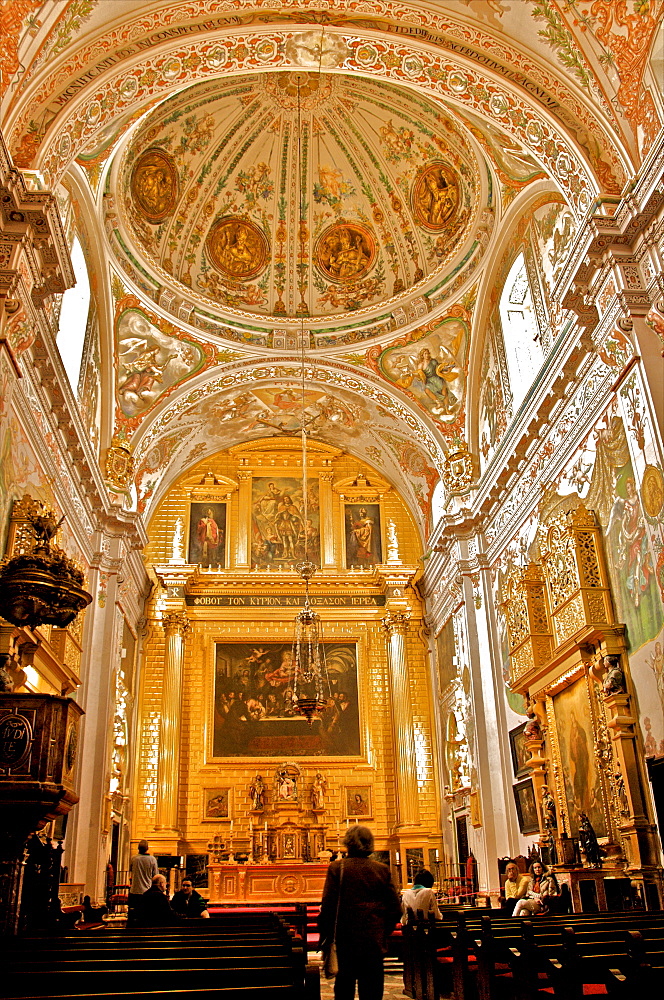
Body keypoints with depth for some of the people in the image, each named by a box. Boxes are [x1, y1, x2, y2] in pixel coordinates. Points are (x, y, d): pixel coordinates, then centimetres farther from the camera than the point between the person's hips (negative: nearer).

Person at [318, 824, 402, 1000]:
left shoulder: (337, 868, -8)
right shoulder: (382, 870, -1)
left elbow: (328, 906, -11)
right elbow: (396, 909, 1)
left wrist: (325, 937, 0)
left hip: (346, 939, -1)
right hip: (375, 939, 1)